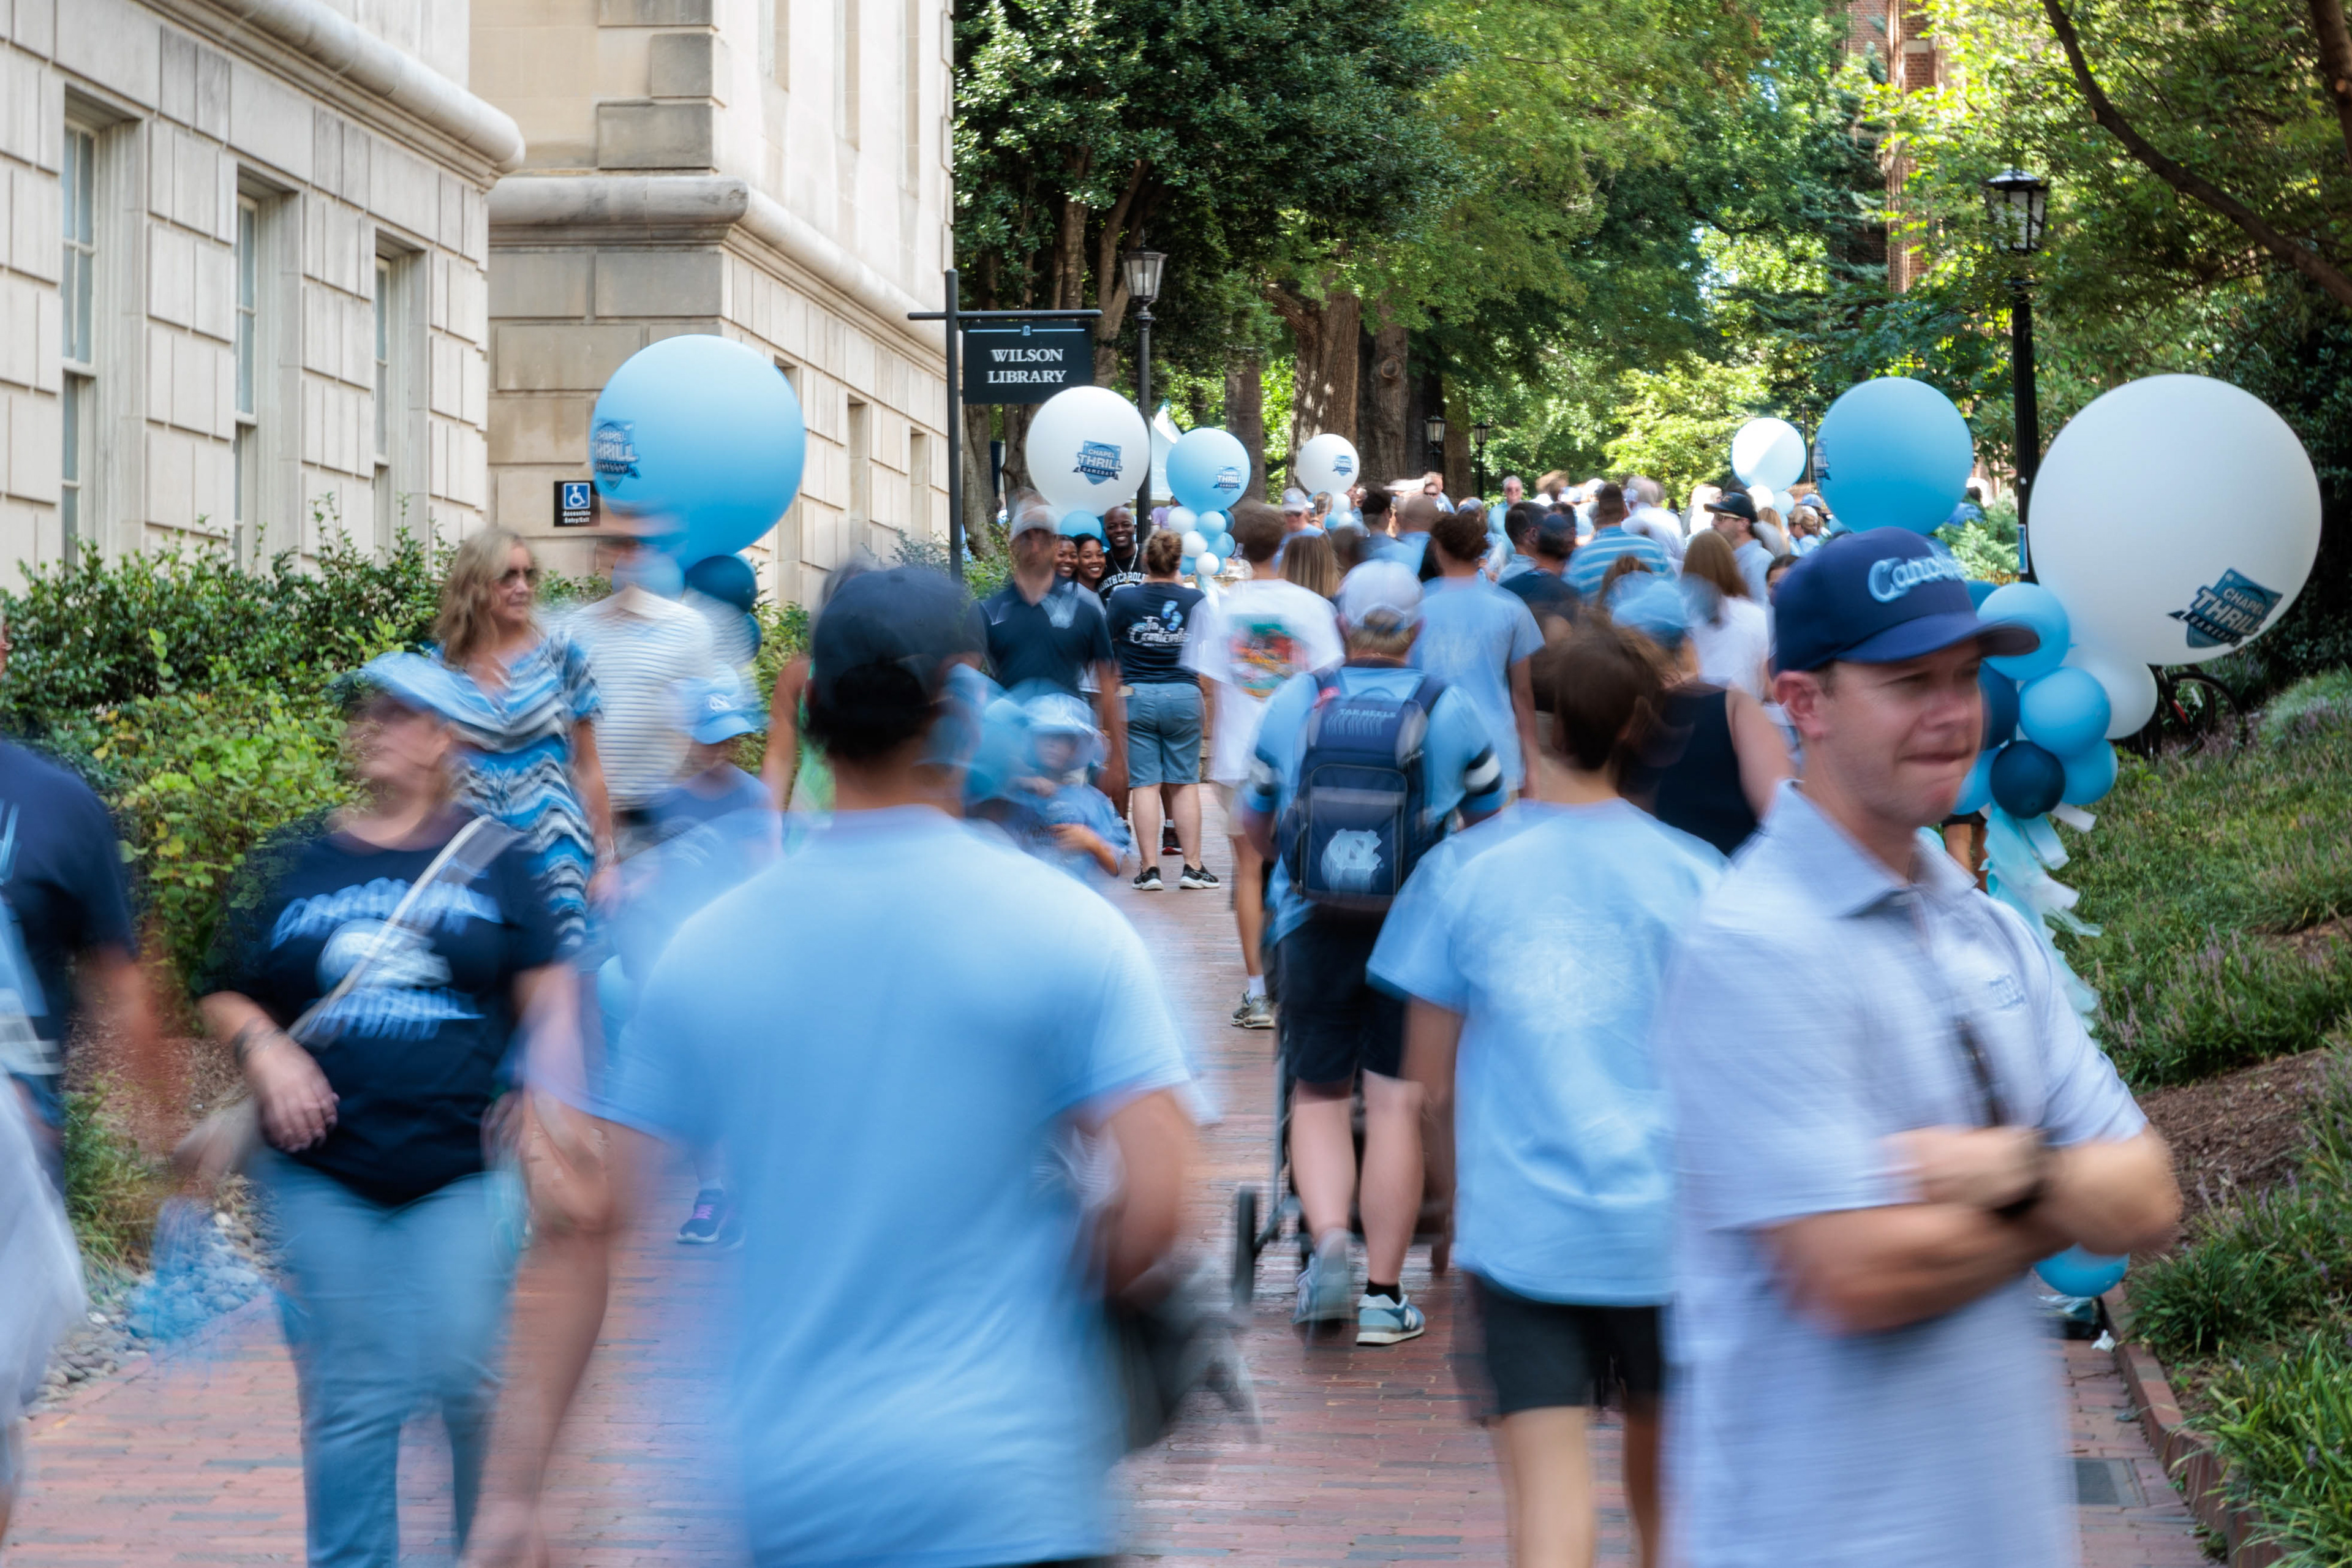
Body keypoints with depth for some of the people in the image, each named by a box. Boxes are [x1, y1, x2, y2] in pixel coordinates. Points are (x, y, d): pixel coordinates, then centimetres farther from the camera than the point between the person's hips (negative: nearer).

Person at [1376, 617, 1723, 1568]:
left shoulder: (1463, 876, -2)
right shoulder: (1694, 875, -1)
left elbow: (1431, 1083, 3)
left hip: (1520, 1228, -2)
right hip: (1668, 1221, 2)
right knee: (1660, 1456, 22)